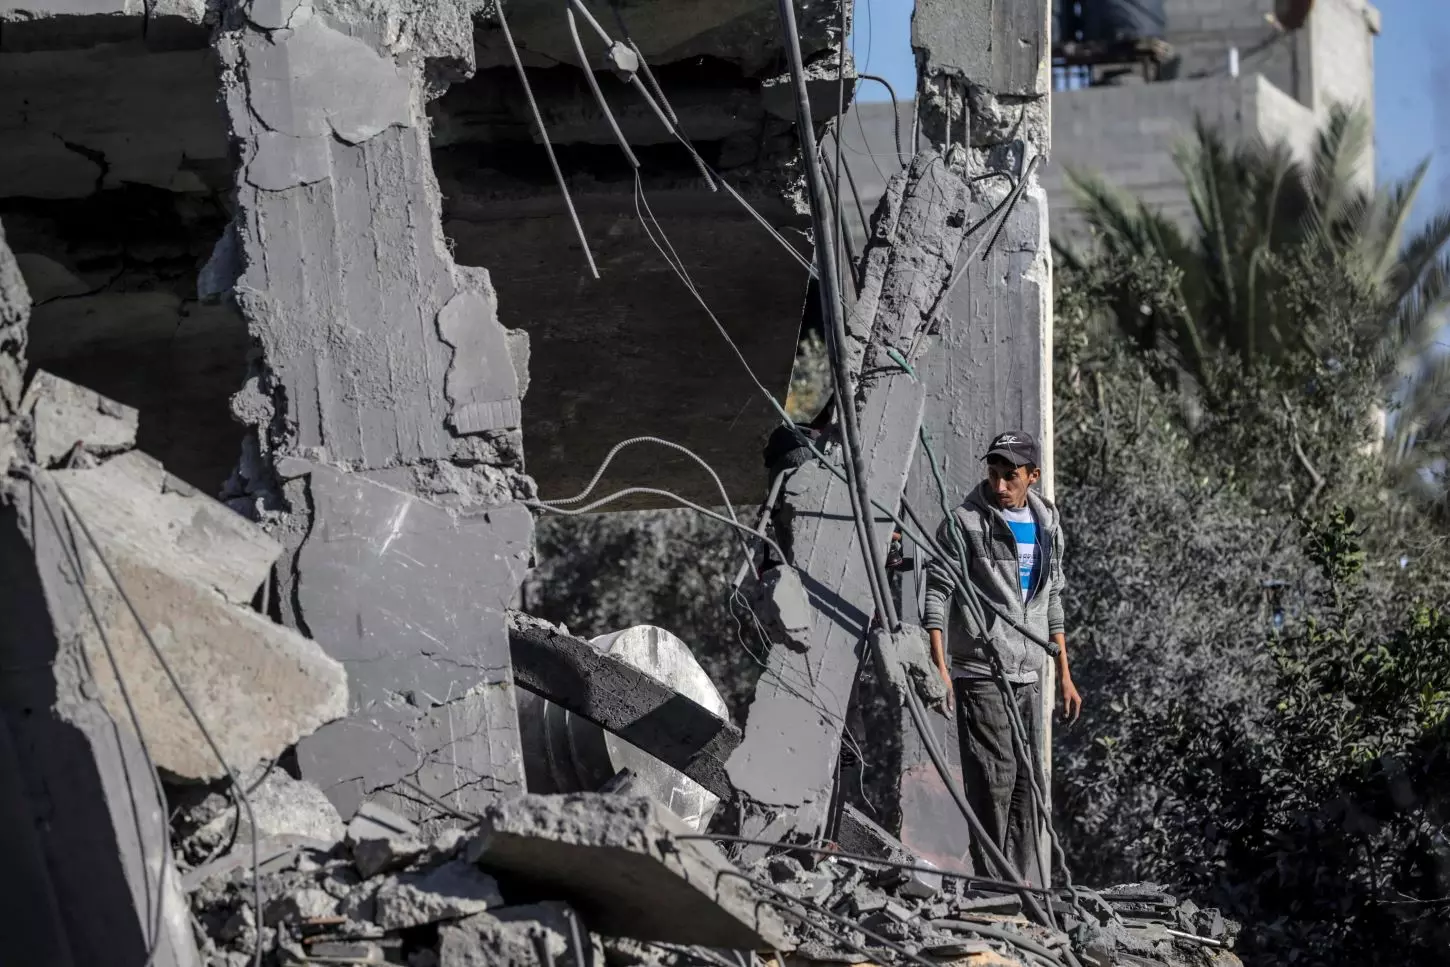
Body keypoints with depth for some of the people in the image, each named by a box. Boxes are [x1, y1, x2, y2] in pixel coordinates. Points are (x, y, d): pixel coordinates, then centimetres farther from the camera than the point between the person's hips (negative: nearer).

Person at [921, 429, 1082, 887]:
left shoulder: (1047, 526, 13)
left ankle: (1028, 886, 14)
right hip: (979, 672, -6)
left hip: (1029, 676, 6)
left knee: (1026, 780, 8)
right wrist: (939, 666, -16)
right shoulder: (965, 523, -5)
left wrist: (1064, 673, 18)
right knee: (995, 778, -10)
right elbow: (938, 593, -8)